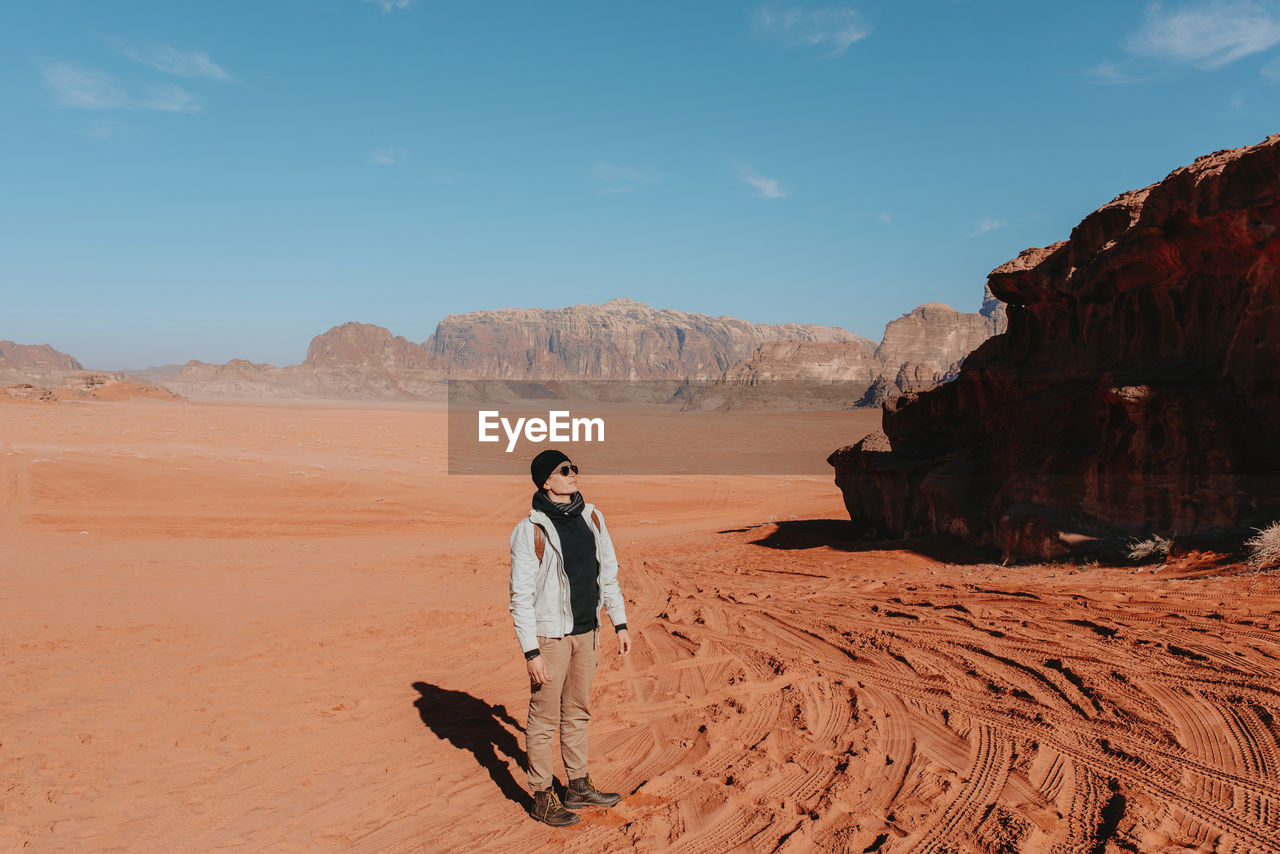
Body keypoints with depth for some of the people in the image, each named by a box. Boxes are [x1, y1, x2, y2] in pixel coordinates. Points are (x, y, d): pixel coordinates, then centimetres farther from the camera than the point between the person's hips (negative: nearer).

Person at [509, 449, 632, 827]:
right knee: (544, 718, 5)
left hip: (586, 631, 6)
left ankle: (579, 786, 32)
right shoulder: (530, 530, -15)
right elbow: (521, 595, -15)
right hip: (550, 635, -6)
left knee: (577, 712, 18)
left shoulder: (592, 518, 3)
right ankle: (542, 798, 19)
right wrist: (531, 652, -17)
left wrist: (620, 624, 10)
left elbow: (608, 573, 12)